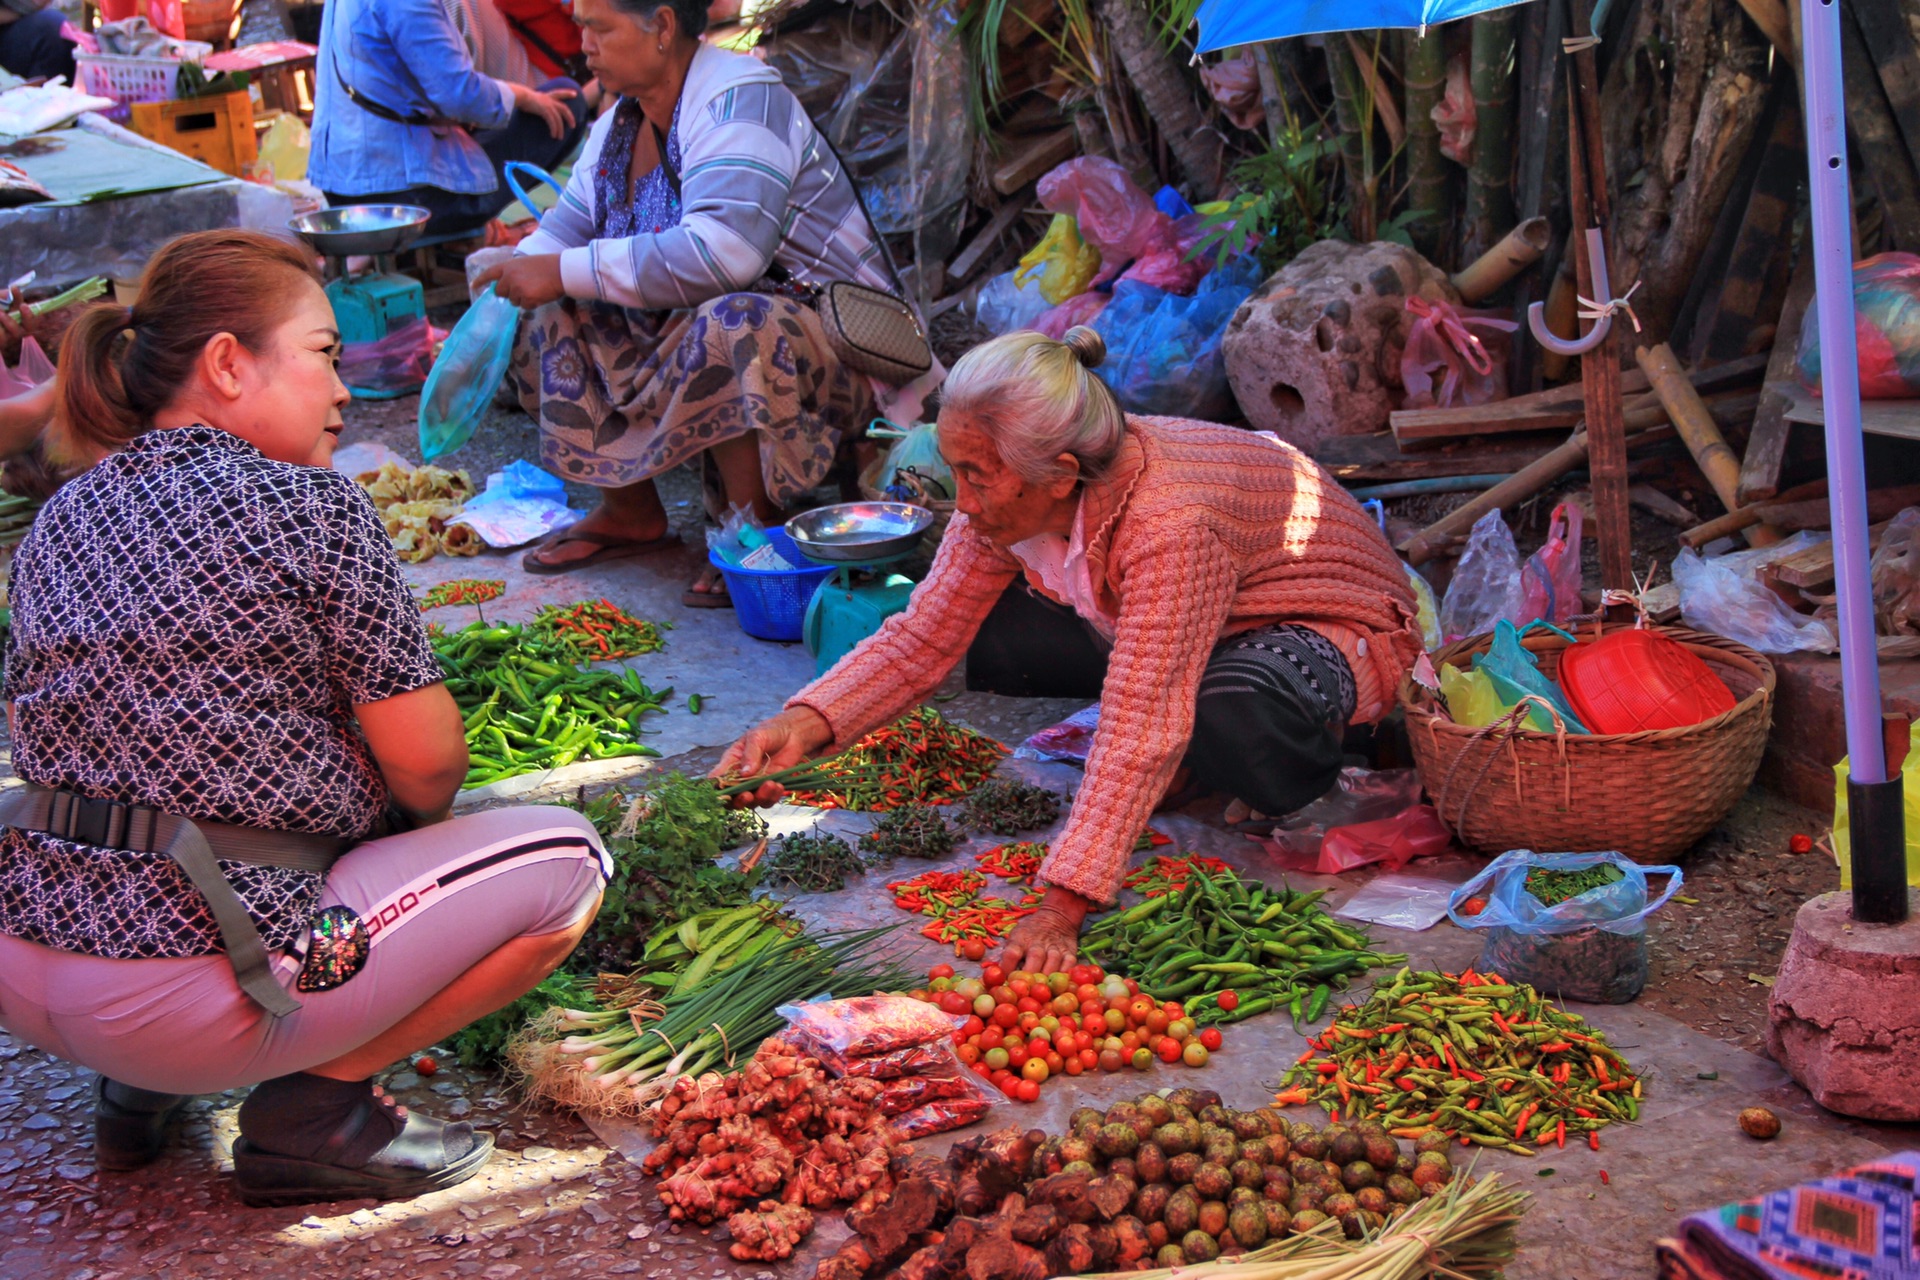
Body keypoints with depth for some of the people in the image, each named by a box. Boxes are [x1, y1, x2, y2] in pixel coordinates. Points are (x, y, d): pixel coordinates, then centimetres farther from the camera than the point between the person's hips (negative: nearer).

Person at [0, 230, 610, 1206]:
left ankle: (143, 1089, 19)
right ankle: (312, 1106, 0)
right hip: (186, 991, -8)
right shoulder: (310, 505, -9)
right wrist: (408, 823, 17)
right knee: (566, 859, 4)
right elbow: (427, 762, -9)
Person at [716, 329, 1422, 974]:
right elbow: (921, 637, -10)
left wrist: (1063, 907, -47)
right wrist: (806, 722, -28)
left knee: (1229, 716, -41)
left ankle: (1310, 743, -5)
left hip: (1332, 623, -7)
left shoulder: (1172, 526, -41)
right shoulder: (1004, 498, -18)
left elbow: (1140, 733, -44)